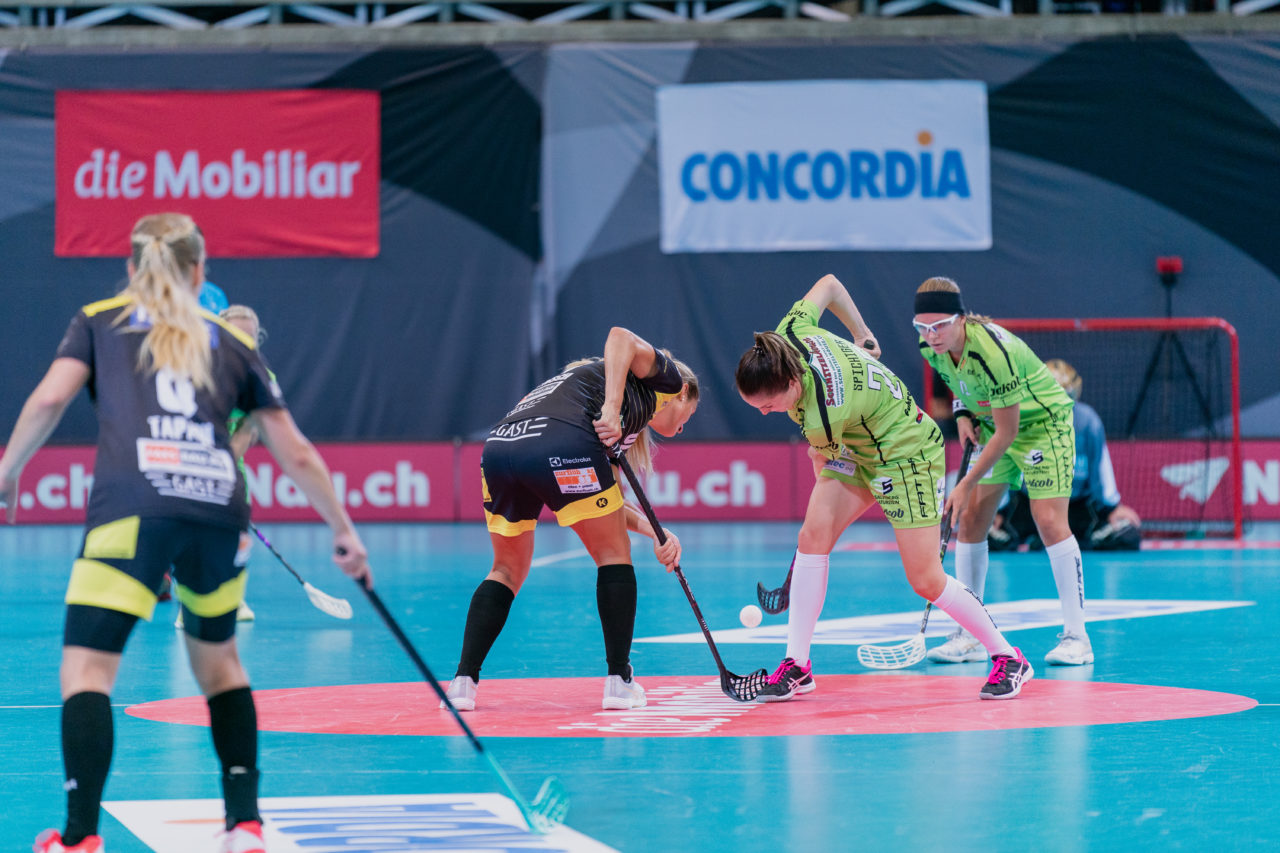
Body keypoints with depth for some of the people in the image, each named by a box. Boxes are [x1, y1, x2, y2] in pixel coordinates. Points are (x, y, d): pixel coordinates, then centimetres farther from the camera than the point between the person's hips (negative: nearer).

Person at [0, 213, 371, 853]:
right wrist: (343, 530, 34)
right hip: (218, 506, 3)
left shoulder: (99, 320, 19)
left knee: (87, 669, -3)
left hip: (131, 507, -3)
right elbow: (295, 453, 25)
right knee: (217, 660, 24)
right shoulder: (232, 342, 24)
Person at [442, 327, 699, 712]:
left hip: (498, 446, 7)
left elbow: (606, 507, 34)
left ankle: (463, 682, 13)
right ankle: (619, 682, 13)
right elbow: (621, 337, 1)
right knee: (614, 554, 13)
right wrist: (612, 407, -8)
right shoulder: (664, 377, 23)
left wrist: (655, 531, 22)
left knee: (508, 569, 24)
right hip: (561, 447, -7)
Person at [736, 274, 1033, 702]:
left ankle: (1008, 659, 13)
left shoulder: (824, 414, -37)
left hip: (908, 453, -8)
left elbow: (822, 460, -13)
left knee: (926, 581, -5)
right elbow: (829, 283, 0)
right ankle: (797, 665, -8)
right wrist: (862, 336, 13)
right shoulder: (790, 332, -18)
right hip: (858, 450, 8)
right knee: (813, 535, -10)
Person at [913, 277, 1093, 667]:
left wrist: (967, 484, -27)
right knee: (970, 519, -1)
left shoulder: (993, 352, -35)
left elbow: (1007, 433, -30)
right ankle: (970, 637, 4)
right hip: (993, 424, 7)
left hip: (1042, 420, -7)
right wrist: (963, 415, -7)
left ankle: (1076, 637, -12)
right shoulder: (932, 348, -12)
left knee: (1049, 519, -17)